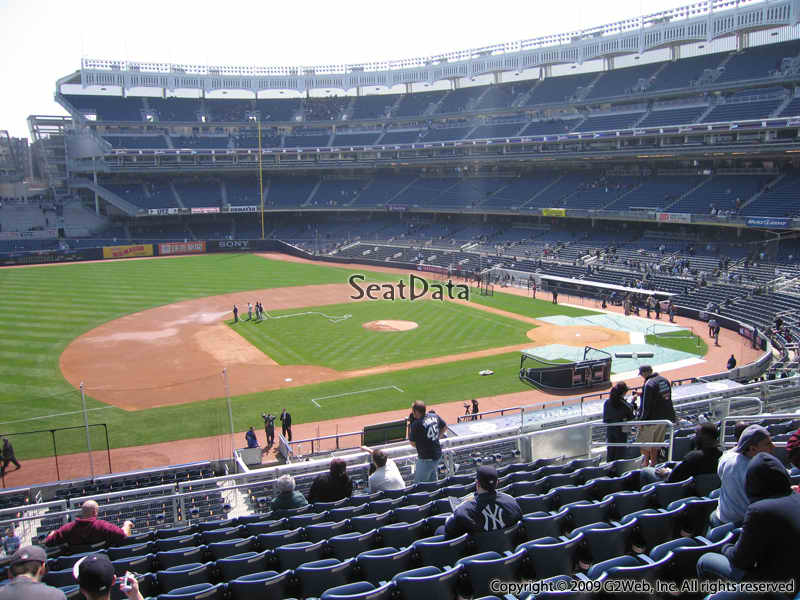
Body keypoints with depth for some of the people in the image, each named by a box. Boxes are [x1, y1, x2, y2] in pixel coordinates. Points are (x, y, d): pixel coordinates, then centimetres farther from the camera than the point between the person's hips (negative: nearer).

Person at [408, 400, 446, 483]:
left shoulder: (417, 424, -23)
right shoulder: (435, 416, -2)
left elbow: (412, 443, -13)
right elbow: (444, 426, 17)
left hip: (426, 458, -8)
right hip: (438, 455, 8)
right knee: (433, 480, 25)